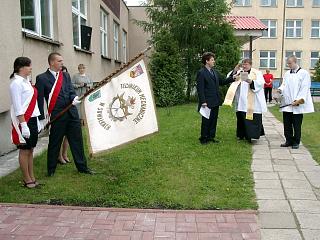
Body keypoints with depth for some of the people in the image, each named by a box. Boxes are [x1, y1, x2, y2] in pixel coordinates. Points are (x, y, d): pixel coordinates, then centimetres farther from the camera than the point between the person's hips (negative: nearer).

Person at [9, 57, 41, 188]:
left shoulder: (26, 81, 13)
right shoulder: (16, 83, -14)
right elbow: (18, 107, -18)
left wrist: (37, 121, 16)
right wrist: (23, 125, -20)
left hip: (32, 119, 9)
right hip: (23, 120, -9)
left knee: (30, 150, 14)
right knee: (24, 150, 2)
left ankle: (32, 177, 24)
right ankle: (27, 180, 12)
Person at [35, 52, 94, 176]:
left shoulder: (66, 76, 12)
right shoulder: (42, 78, -5)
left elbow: (71, 91, 7)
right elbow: (39, 99, -5)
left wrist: (74, 98, -17)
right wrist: (42, 118, -7)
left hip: (72, 113, 5)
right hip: (57, 116, -5)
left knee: (77, 141, 11)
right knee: (54, 143, 7)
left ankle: (82, 166, 24)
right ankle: (51, 169, 24)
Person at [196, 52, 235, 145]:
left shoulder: (215, 72, 13)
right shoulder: (201, 73, -10)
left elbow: (223, 81, 19)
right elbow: (200, 88, -14)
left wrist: (233, 78, 5)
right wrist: (203, 101, -19)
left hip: (215, 102, 8)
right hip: (207, 102, -8)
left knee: (214, 120, 13)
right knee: (206, 121, 1)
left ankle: (211, 137, 23)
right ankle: (203, 138, 13)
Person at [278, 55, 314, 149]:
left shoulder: (304, 73, -4)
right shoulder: (287, 73, 14)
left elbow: (304, 88, -9)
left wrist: (298, 100, -17)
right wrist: (280, 89, -7)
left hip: (297, 105, -5)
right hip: (287, 104, 5)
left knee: (297, 125, 3)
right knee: (287, 124, 7)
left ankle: (296, 142, 13)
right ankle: (289, 141, 19)